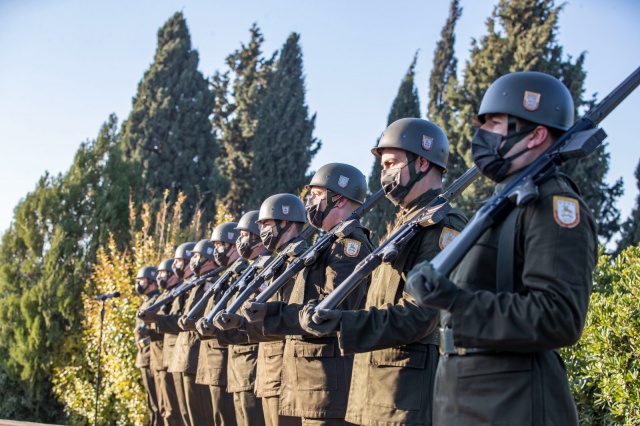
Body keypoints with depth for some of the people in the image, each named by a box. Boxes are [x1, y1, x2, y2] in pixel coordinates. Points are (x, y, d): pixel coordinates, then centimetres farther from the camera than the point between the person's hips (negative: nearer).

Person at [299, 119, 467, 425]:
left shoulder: (442, 226, -12)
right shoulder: (406, 223, 19)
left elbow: (419, 315, -22)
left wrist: (342, 323, -27)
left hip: (409, 391, -9)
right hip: (375, 384, 9)